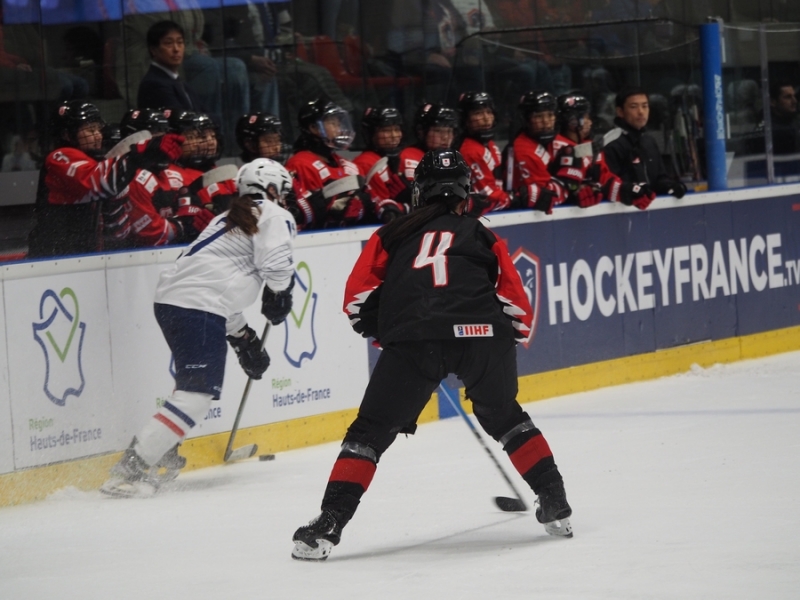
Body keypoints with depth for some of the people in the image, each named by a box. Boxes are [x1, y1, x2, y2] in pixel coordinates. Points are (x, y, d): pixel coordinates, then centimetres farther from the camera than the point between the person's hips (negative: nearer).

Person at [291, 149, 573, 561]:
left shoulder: (392, 234, 27)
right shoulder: (481, 236, 28)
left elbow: (357, 297, 19)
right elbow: (517, 306, 21)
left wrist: (385, 335, 33)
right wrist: (503, 349, 33)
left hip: (412, 337, -2)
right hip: (483, 333, 2)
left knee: (372, 430, 8)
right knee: (503, 417, 27)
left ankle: (328, 525, -3)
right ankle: (554, 505, 24)